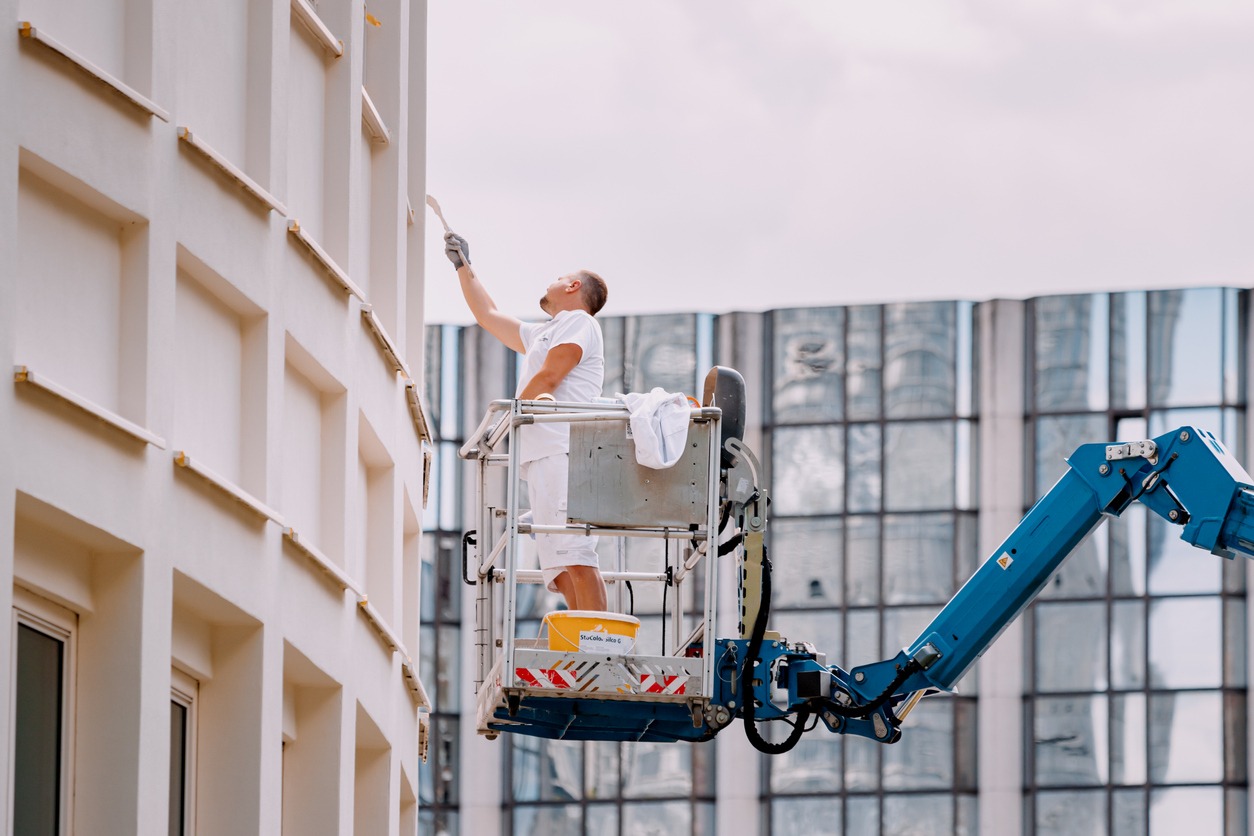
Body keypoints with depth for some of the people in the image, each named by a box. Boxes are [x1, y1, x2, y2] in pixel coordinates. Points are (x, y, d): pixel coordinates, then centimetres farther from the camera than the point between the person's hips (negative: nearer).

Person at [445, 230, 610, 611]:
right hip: (539, 457, 9)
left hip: (562, 451, -9)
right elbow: (488, 315, 45)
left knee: (575, 556, -21)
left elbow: (547, 378, -5)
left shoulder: (579, 322, 6)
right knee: (560, 569, -4)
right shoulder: (541, 334, 33)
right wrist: (463, 266, 47)